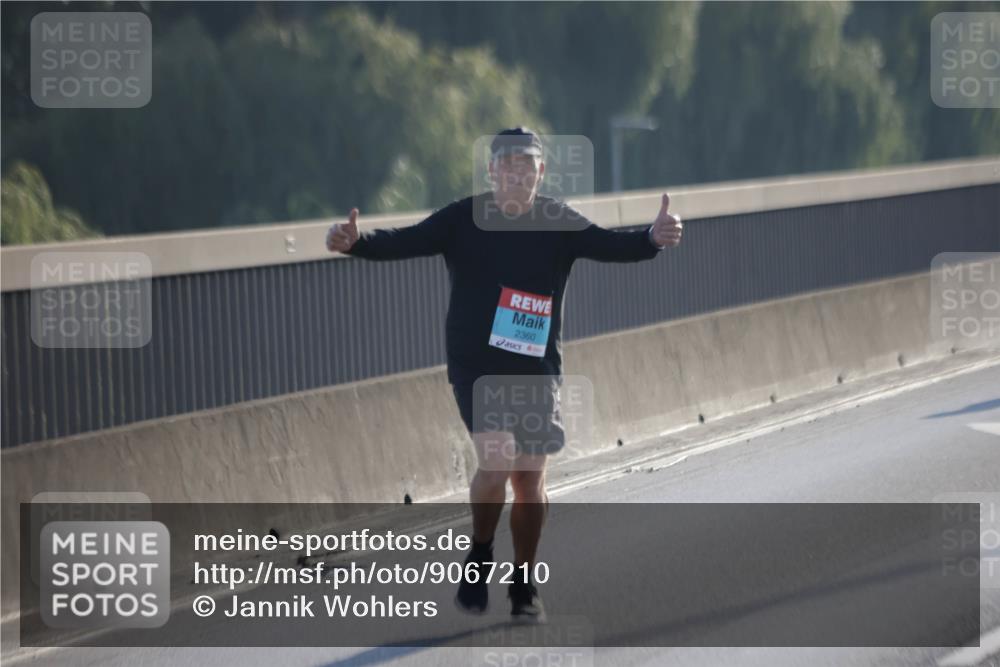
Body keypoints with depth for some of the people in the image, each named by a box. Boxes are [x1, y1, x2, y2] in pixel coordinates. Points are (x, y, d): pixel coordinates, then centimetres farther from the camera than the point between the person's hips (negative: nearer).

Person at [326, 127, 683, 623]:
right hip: (475, 366, -2)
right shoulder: (463, 219, -7)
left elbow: (610, 246, -14)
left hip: (536, 369, 2)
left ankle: (524, 587, 23)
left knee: (530, 478, 4)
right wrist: (356, 243, -32)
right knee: (497, 457, -21)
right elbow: (404, 242, -13)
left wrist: (653, 239, -34)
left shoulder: (559, 224, -4)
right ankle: (479, 556, 4)